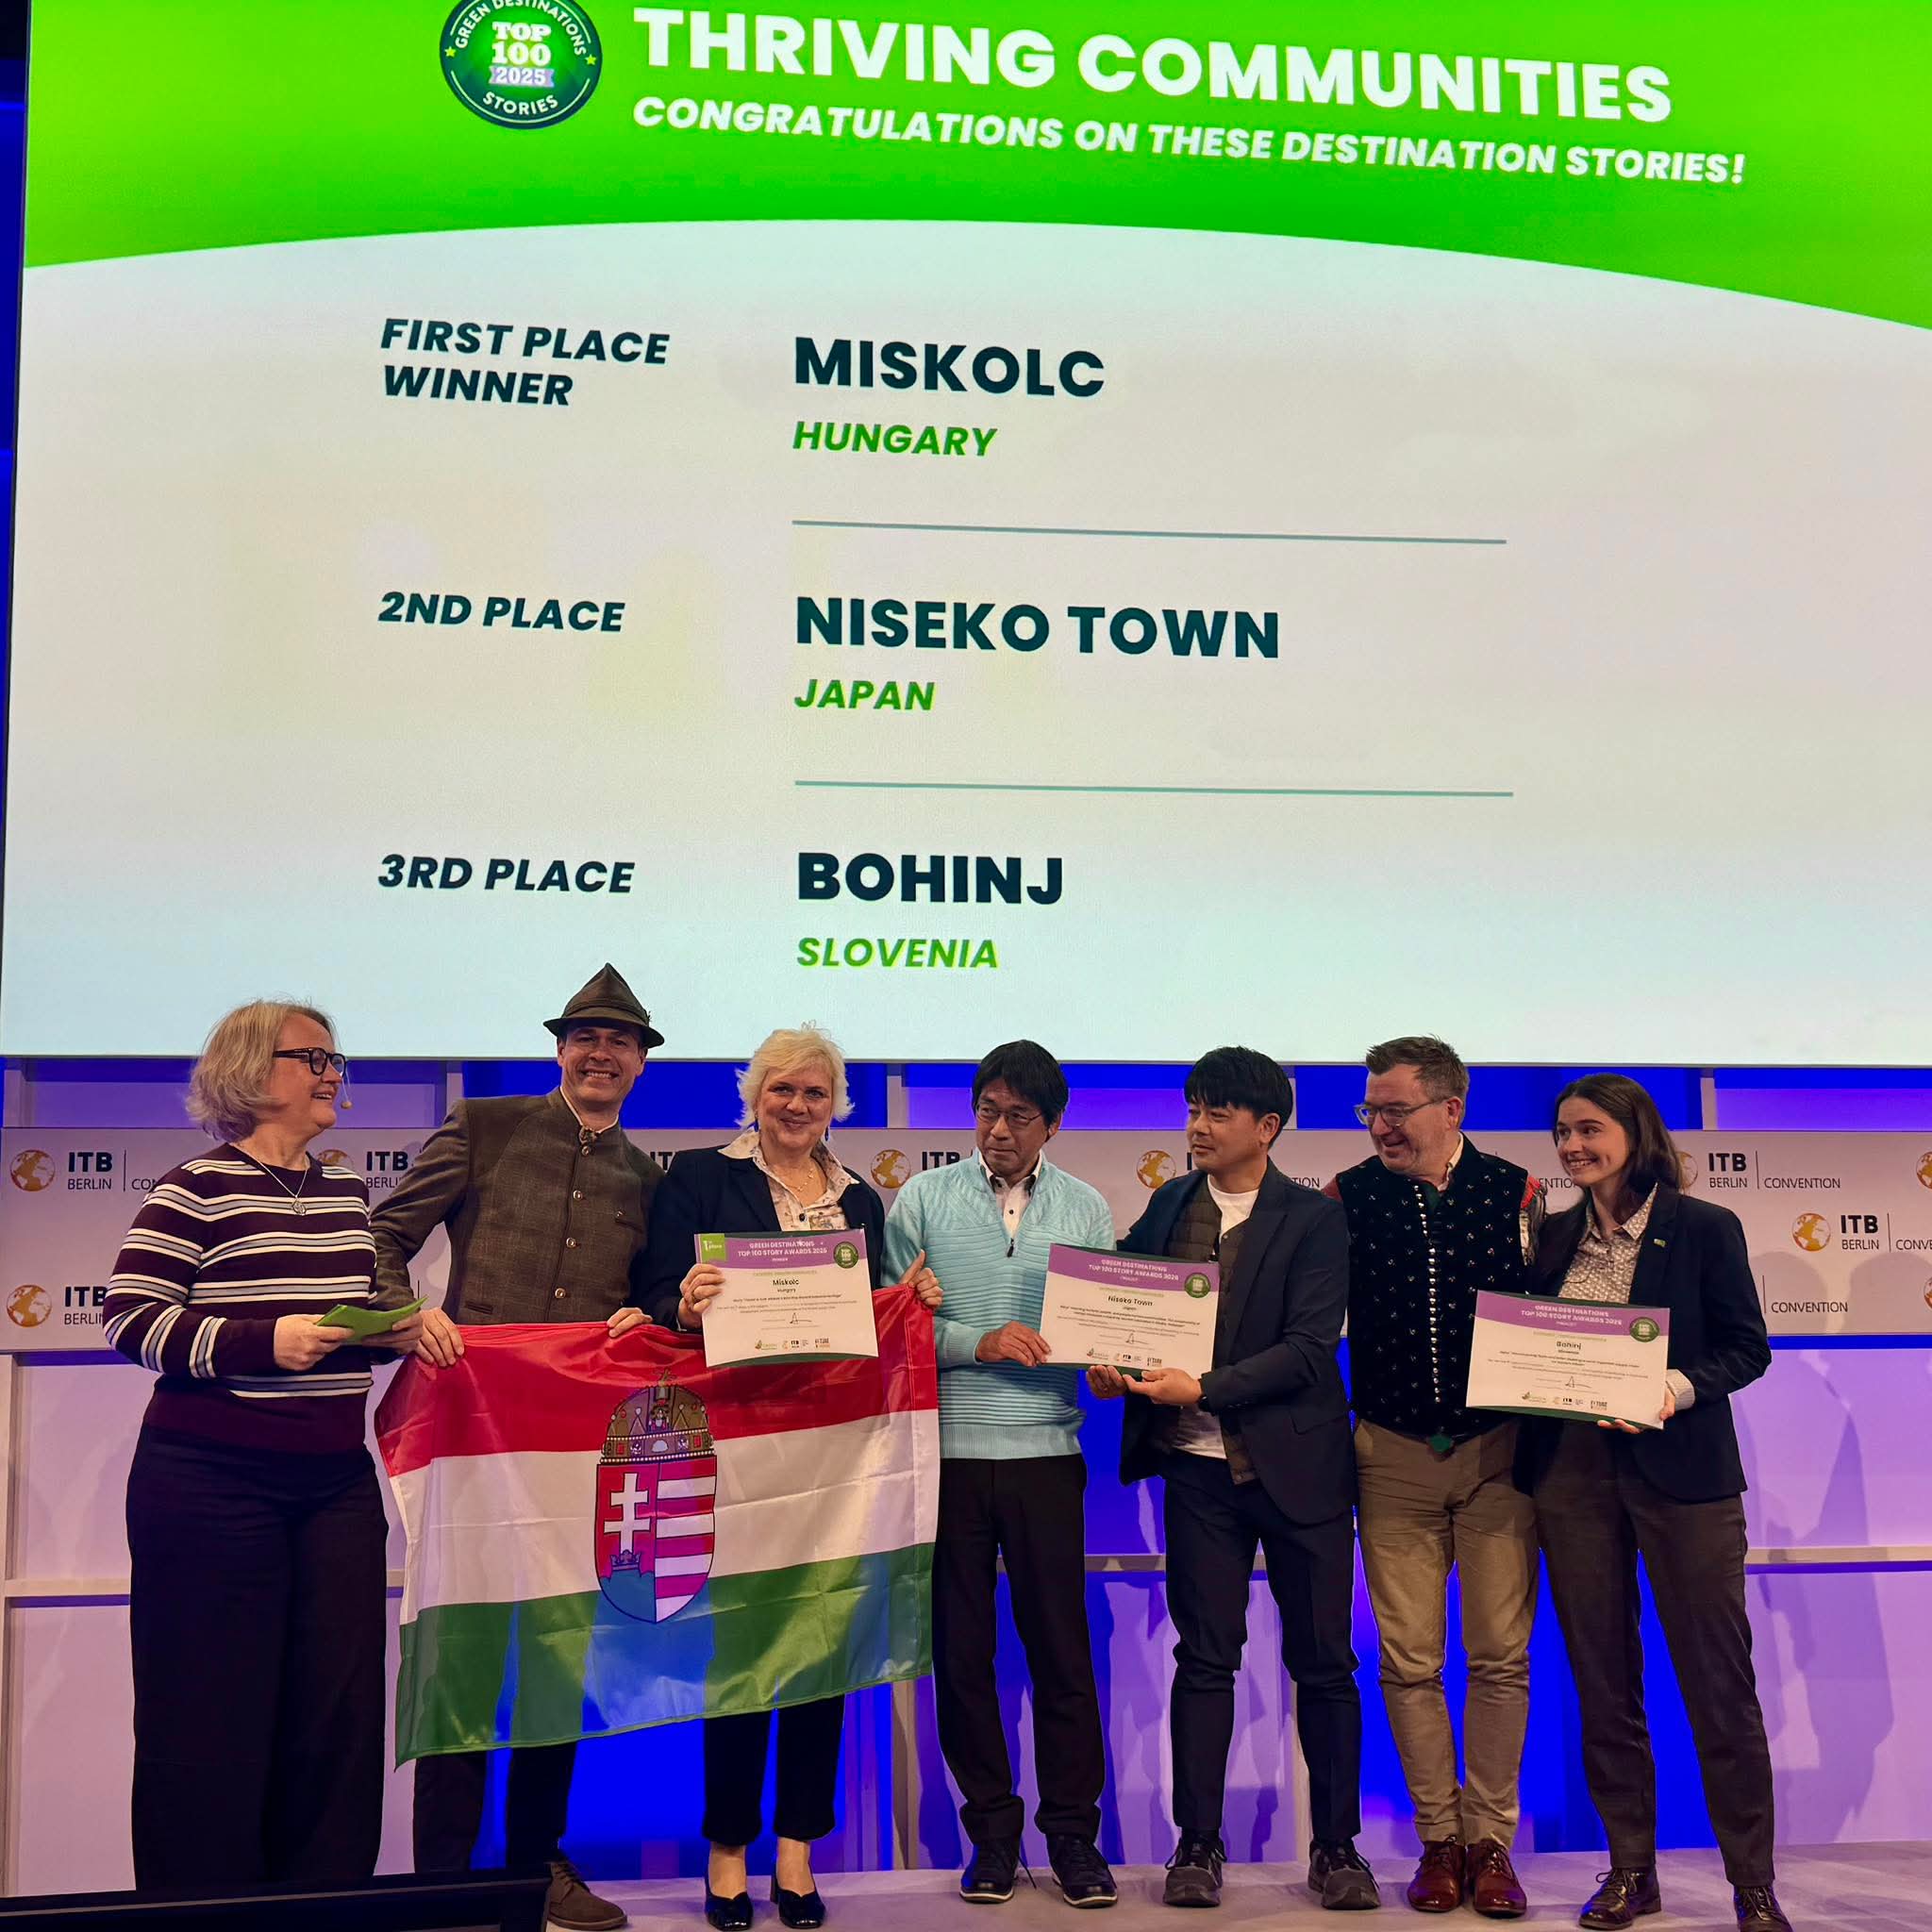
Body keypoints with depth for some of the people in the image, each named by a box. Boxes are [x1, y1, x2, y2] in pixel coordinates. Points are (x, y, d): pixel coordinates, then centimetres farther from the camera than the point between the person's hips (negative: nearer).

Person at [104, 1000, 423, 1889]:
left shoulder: (345, 1191, 14)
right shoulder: (197, 1187, -7)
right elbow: (129, 1317, -12)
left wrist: (393, 1330, 3)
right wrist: (262, 1343, -21)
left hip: (337, 1481, 7)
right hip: (212, 1482, -6)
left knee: (339, 1704, 7)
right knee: (213, 1714, 0)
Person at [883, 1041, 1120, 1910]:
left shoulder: (1086, 1209, 8)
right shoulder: (923, 1200, 4)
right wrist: (976, 1343, -12)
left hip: (1046, 1452, 0)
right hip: (946, 1449, 0)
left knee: (1061, 1645, 2)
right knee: (962, 1649, 6)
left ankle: (1073, 1832, 14)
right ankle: (991, 1830, 18)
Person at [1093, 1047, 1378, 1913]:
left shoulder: (1313, 1219, -5)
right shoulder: (1169, 1204, 8)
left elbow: (1310, 1348, -14)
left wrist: (1204, 1388, -21)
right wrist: (1111, 1360, -8)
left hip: (1297, 1466, -2)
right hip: (1198, 1464, 3)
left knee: (1322, 1661, 5)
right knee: (1204, 1656, 6)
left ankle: (1336, 1846, 17)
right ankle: (1197, 1845, 14)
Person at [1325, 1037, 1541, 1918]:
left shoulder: (1516, 1192, 0)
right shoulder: (1348, 1196, 1)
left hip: (1497, 1451, 0)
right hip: (1394, 1457, 0)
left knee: (1500, 1653, 1)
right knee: (1409, 1660, 3)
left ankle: (1490, 1842, 12)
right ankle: (1437, 1839, 14)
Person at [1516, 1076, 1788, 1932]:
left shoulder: (1704, 1227, -2)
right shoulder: (1555, 1236, 10)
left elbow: (1747, 1347, -3)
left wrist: (1679, 1389, -19)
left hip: (1679, 1468, -4)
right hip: (1571, 1469, 4)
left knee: (1718, 1676, -2)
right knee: (1601, 1676, 8)